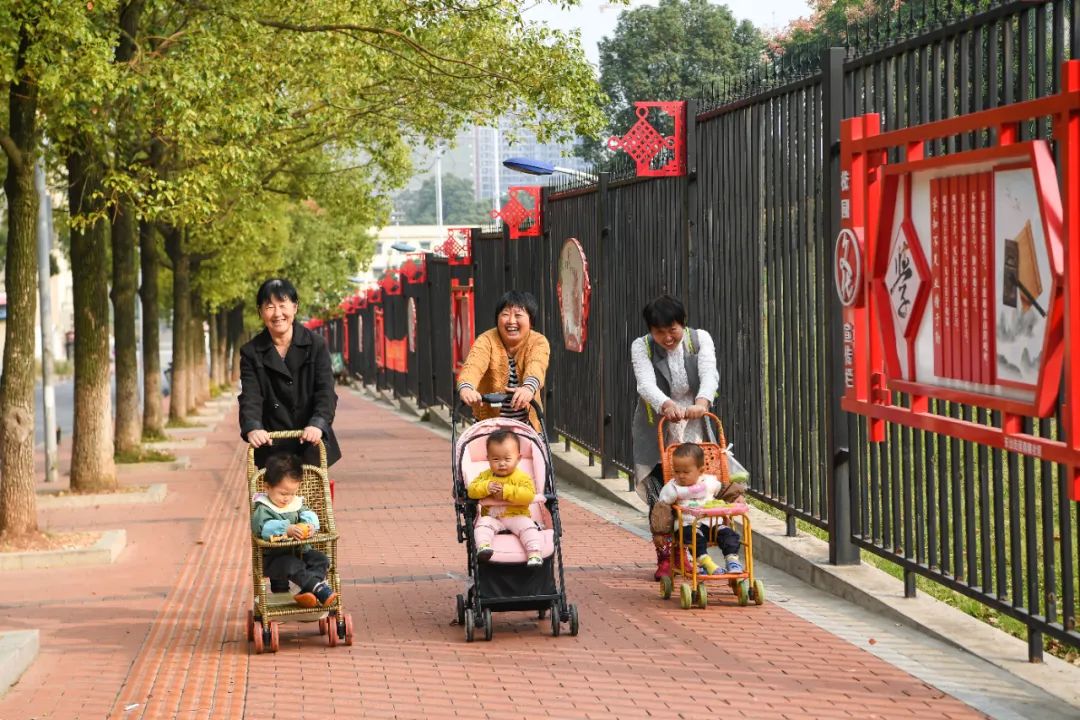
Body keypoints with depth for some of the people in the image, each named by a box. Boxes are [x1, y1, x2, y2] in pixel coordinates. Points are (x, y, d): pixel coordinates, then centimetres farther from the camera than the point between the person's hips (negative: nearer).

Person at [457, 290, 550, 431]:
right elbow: (473, 365, -32)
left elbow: (536, 366, -32)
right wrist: (466, 387, -55)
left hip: (527, 423, 1)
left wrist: (529, 388, -55)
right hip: (488, 422, -1)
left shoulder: (539, 342, -11)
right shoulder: (487, 340, -12)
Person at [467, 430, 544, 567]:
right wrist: (486, 487, -20)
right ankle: (483, 546, -47)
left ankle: (535, 553, -37)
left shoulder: (522, 477, -1)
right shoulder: (485, 476, 10)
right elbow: (472, 490, -1)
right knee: (483, 523, -27)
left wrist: (506, 491, -23)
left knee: (527, 525, -29)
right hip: (492, 518, 2)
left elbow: (529, 494, -18)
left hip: (517, 516, -2)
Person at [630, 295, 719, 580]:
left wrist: (702, 401, -44)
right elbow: (646, 383, -26)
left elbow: (710, 374, -22)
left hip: (692, 427, 1)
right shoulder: (642, 347, -9)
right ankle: (664, 557, 2)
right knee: (660, 496, -9)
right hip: (655, 428, -1)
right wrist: (666, 405, -47)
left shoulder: (700, 339, -5)